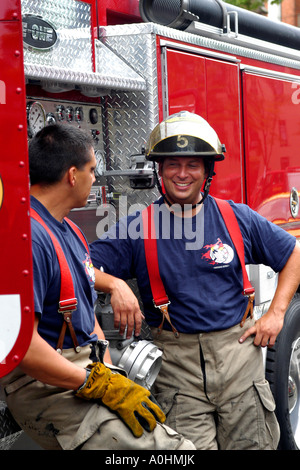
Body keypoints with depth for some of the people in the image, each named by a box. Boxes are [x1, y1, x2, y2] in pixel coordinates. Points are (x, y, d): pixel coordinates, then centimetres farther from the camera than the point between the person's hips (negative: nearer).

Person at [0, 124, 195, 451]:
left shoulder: (69, 230, 16)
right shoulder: (29, 237, -18)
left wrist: (110, 374, 8)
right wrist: (101, 386, -17)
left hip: (88, 371, 10)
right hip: (48, 385, -10)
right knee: (171, 448, -20)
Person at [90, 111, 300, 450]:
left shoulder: (238, 218, 5)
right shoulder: (137, 228, -1)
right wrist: (116, 285, -24)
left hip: (238, 354, 2)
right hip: (175, 361, -1)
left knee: (251, 444, 9)